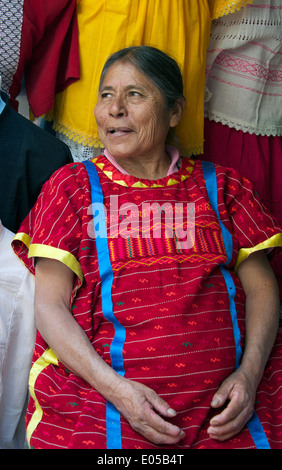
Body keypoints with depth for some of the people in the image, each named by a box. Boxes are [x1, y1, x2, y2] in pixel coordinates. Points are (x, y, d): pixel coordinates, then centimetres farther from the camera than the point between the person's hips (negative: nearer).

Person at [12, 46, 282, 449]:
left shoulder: (219, 185, 15)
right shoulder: (72, 186, 10)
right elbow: (49, 304, 2)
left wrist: (249, 374, -7)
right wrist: (113, 386, -12)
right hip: (101, 396, -1)